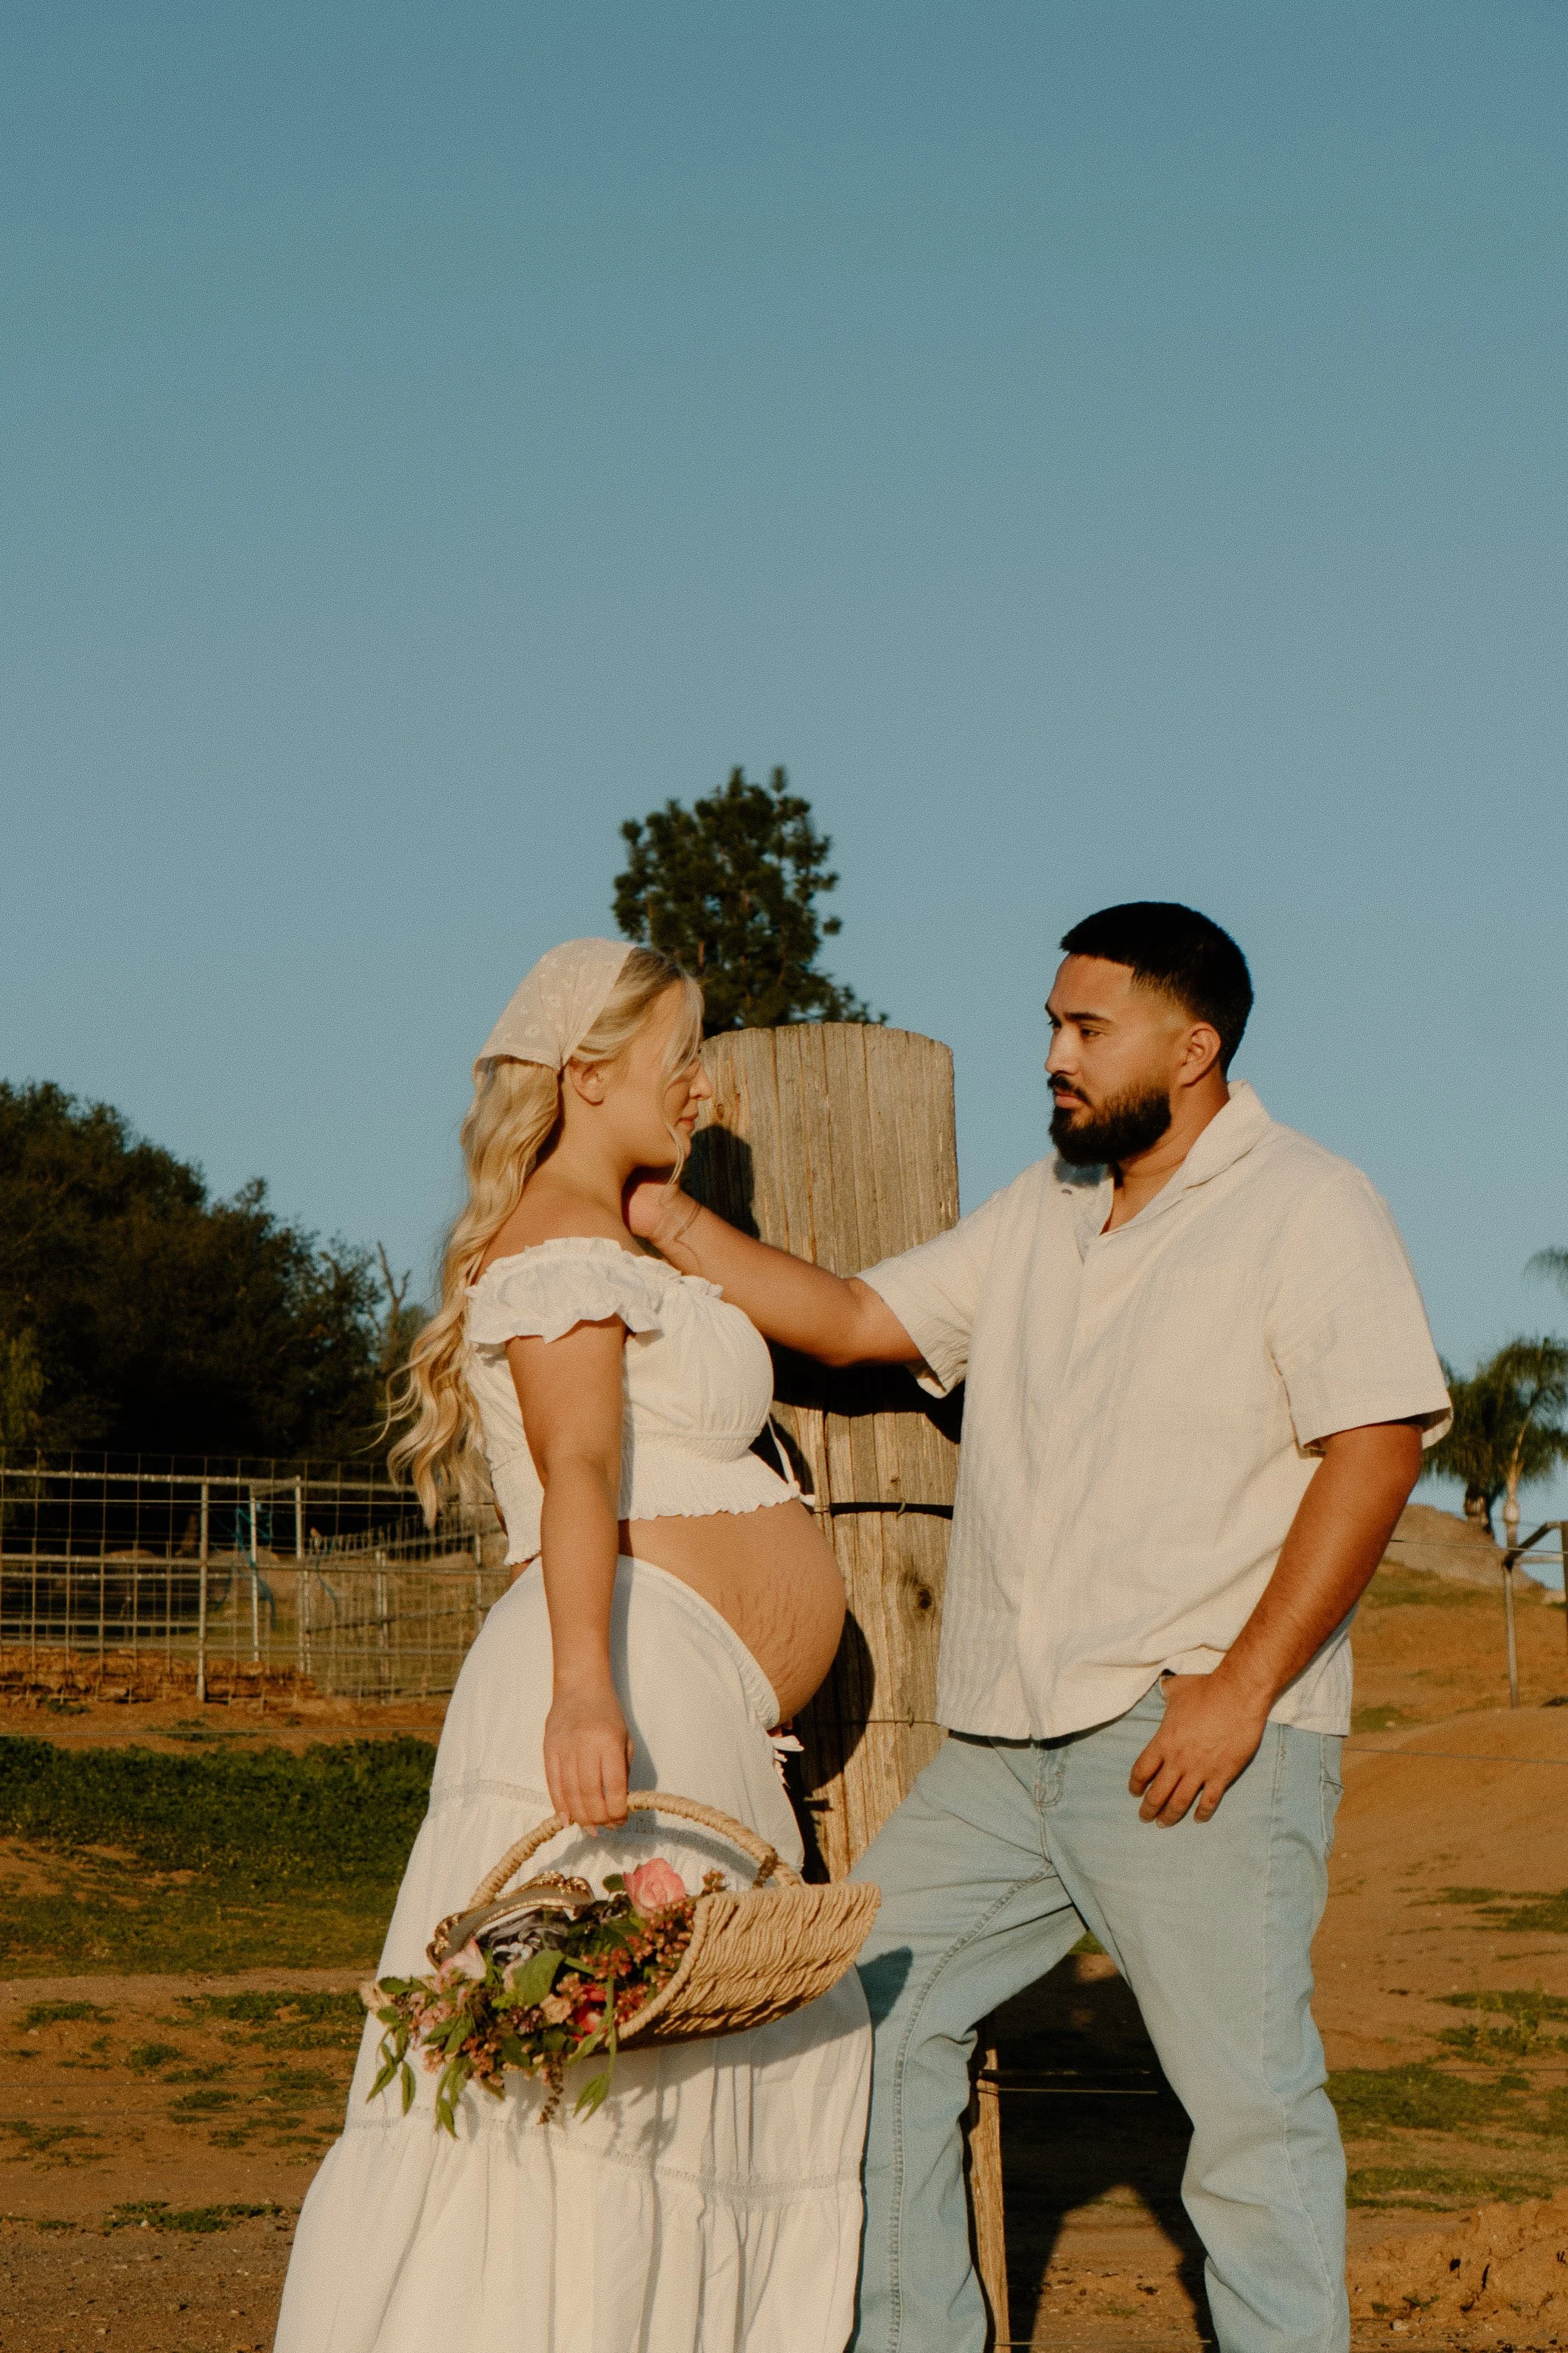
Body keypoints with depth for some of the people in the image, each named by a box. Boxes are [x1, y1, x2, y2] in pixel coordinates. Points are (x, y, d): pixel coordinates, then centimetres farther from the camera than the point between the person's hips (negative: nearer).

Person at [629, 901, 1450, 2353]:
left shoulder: (1308, 1209, -4)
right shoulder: (1037, 1219, 17)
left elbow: (1377, 1448, -13)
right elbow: (851, 1320, 17)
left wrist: (1240, 1690, -18)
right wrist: (659, 1219, 8)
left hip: (1195, 1745, -7)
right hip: (1003, 1748, 7)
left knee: (1247, 2099, -7)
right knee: (864, 2007, 7)